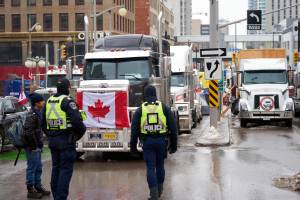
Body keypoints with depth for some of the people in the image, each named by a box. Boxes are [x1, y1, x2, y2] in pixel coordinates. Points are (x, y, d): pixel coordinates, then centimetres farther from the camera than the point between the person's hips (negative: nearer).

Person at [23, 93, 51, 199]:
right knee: (32, 168, -2)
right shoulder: (32, 114, -19)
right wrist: (34, 145, -18)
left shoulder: (38, 112, 12)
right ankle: (31, 190, 5)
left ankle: (38, 187, 28)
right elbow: (28, 132, -22)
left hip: (37, 145, 10)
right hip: (32, 146, -10)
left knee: (38, 167, 17)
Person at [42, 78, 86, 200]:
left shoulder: (49, 101, 10)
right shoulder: (68, 102, -14)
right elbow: (77, 122, -21)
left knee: (56, 168, 15)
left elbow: (44, 123, 16)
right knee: (65, 169, -4)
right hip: (66, 141, -7)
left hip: (52, 141, 7)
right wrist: (81, 132, -3)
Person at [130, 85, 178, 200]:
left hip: (147, 142, -1)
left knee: (151, 168, 1)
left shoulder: (140, 110, 1)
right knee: (160, 166, 17)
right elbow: (173, 128, 2)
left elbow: (134, 130, 1)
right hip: (161, 141, 1)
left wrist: (133, 147, 8)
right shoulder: (164, 108, 3)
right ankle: (159, 190, 29)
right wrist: (173, 144, 9)